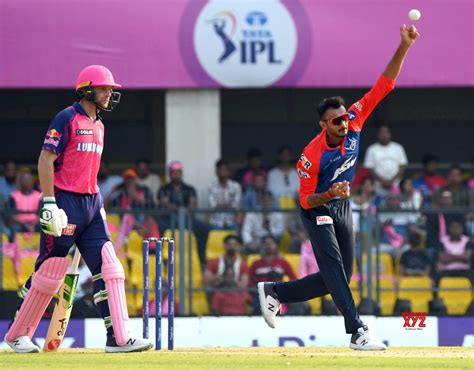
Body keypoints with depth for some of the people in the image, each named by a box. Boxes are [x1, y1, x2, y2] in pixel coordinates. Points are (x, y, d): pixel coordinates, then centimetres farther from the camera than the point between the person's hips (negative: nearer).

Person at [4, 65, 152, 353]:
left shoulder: (98, 125, 17)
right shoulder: (67, 119, -9)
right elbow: (46, 160, -14)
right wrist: (50, 204, -20)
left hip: (92, 203, 8)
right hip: (65, 202, -8)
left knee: (109, 268, -3)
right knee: (50, 272, -3)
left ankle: (119, 337, -6)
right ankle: (18, 335, 11)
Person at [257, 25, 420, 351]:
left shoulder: (354, 122, -16)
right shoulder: (312, 156, -28)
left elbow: (384, 85, -20)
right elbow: (306, 200, -20)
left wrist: (404, 47, -30)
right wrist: (330, 194, -42)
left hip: (343, 207, 7)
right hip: (318, 211, -6)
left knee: (336, 280, 8)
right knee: (334, 270, -19)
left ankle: (274, 292, 22)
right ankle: (358, 331, -24)